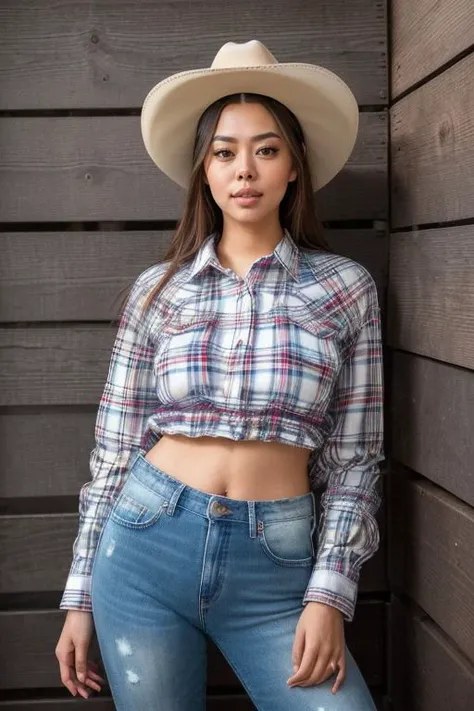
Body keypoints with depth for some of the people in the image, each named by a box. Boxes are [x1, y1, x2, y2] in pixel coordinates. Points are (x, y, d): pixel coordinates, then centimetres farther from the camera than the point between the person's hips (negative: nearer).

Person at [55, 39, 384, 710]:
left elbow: (354, 459, 2)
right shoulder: (156, 290, 4)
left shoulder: (345, 288, 1)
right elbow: (114, 447, 7)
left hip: (276, 571, -1)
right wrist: (81, 595, 7)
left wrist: (330, 594, -7)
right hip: (145, 551, 1)